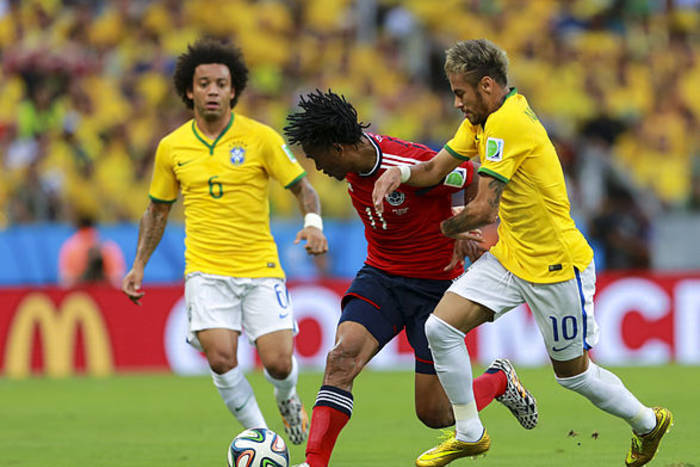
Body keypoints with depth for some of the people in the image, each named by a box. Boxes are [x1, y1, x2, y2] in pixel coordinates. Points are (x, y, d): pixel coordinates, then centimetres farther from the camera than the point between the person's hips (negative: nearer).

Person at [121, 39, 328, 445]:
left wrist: (313, 223, -21)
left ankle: (287, 397, 30)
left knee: (278, 363, -9)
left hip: (260, 269, -1)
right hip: (206, 272, 1)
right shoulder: (172, 147, 5)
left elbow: (303, 187, 0)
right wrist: (139, 266, 12)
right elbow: (158, 210, 18)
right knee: (221, 358, -19)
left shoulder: (260, 137, -3)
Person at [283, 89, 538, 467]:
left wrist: (466, 231, -13)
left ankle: (500, 380, 29)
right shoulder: (353, 158, -5)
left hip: (434, 285, -5)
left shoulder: (414, 167, -26)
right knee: (342, 357, -23)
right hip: (380, 276, 5)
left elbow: (476, 178, -9)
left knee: (434, 415, -1)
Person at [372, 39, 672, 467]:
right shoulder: (483, 120, 4)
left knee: (573, 373, 8)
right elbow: (438, 168, 8)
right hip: (509, 257, 8)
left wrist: (450, 228, -5)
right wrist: (401, 172, -14)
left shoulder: (508, 123, -25)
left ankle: (648, 422, 34)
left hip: (557, 266, -8)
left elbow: (484, 209, -25)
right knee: (441, 327, -7)